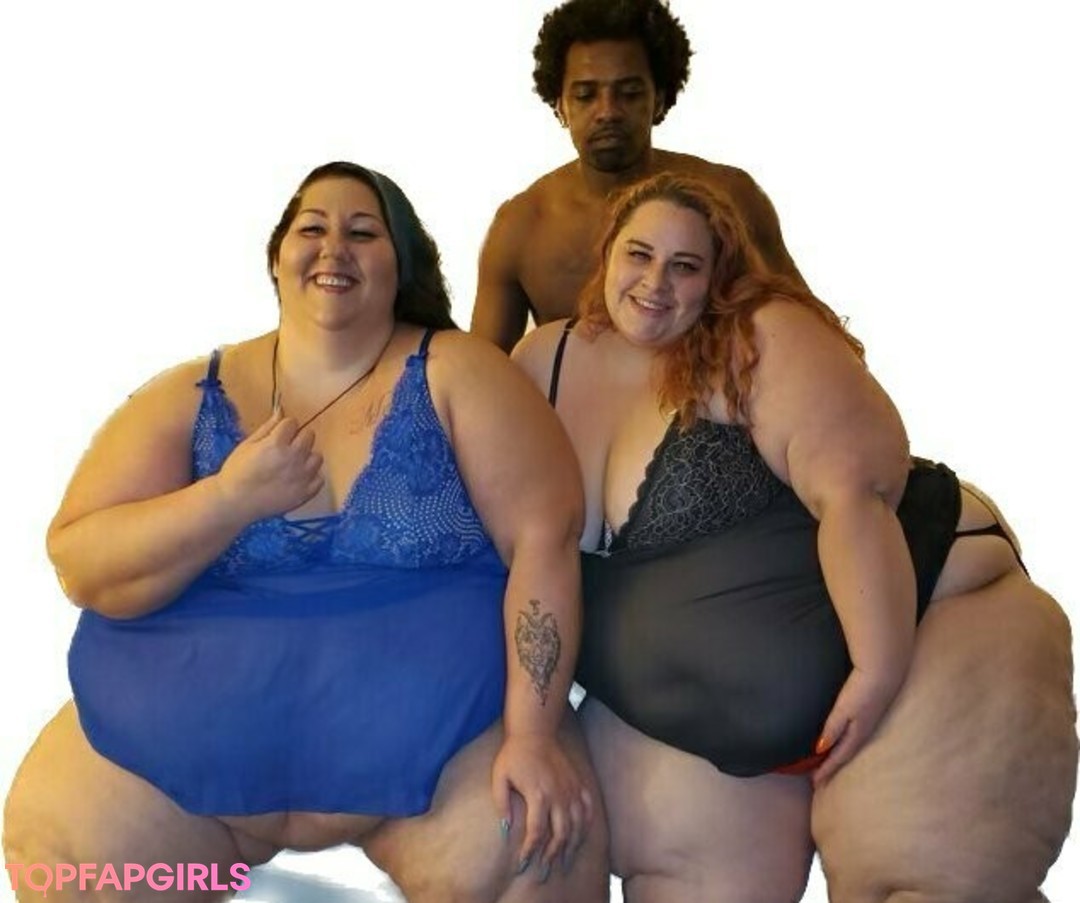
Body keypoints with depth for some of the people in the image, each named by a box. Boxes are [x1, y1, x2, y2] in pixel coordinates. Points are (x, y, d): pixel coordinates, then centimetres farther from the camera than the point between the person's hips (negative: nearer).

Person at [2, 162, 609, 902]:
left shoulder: (455, 373, -1)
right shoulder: (187, 397, 4)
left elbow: (544, 542, -9)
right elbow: (82, 569, -1)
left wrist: (532, 732, -18)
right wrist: (233, 497, -15)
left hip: (430, 721, -3)